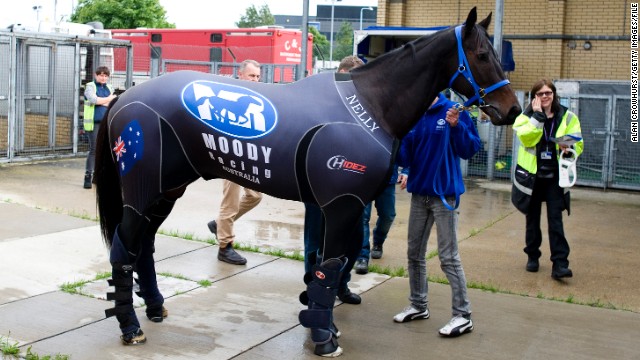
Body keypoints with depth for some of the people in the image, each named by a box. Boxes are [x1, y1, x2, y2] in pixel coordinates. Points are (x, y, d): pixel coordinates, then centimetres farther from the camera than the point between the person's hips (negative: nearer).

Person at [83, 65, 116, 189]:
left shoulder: (109, 88, 16)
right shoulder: (90, 86, 2)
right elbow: (93, 99, -17)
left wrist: (101, 101, -8)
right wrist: (108, 99, -6)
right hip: (94, 123, -5)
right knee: (94, 150, -7)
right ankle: (88, 176, -2)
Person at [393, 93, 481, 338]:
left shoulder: (453, 111, -10)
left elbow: (470, 150, -12)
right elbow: (404, 159, 0)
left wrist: (456, 126, -25)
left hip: (444, 193, -6)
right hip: (419, 193, 6)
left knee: (449, 257, -3)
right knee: (414, 253, 13)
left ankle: (463, 315, 6)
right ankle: (419, 306, 28)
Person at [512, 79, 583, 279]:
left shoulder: (567, 117, 1)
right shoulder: (527, 116, -2)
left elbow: (579, 143, 2)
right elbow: (526, 138, -20)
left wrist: (569, 147, -19)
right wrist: (538, 115, -21)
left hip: (555, 177, 0)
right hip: (532, 176, 0)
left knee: (555, 219, -6)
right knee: (532, 219, 12)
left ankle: (560, 264, -6)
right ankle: (532, 256, 27)